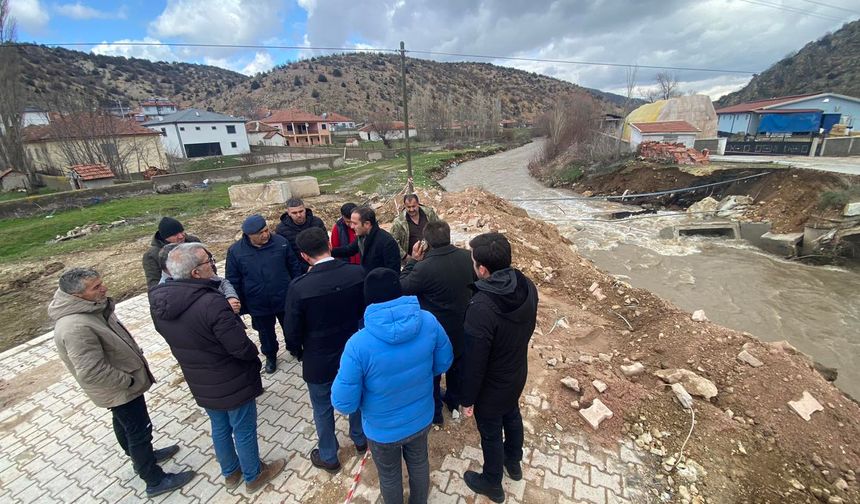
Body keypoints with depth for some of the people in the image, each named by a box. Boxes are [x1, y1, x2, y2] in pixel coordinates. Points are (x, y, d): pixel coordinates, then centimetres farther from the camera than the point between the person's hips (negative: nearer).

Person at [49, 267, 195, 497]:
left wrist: (134, 356, 10)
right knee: (139, 431, 6)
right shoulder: (76, 328, -35)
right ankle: (155, 481, 24)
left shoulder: (91, 307, -5)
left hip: (122, 385, 9)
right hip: (120, 390, -9)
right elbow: (91, 373, -33)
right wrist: (128, 380, -21)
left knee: (124, 424, 28)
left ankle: (143, 457, 50)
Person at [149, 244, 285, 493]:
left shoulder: (159, 302, -8)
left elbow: (179, 337, 7)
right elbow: (242, 347, -29)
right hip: (233, 383, -7)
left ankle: (230, 473, 49)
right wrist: (255, 355, -6)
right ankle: (253, 476, 39)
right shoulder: (211, 303, -34)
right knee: (244, 431, 16)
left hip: (200, 384, 7)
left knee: (220, 429, 27)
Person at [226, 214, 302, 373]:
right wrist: (239, 305, -1)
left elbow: (294, 267, -1)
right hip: (258, 305, 0)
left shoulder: (281, 242, -12)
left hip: (285, 300, 0)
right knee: (266, 334, 22)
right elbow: (233, 281, -3)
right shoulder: (235, 251, -12)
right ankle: (270, 356, 48)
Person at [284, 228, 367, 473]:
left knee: (323, 410, 22)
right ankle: (360, 439, 52)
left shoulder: (299, 287, -26)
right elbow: (367, 311, -4)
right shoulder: (358, 273, -18)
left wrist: (297, 353, 8)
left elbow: (293, 331, -13)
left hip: (319, 360, -3)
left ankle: (328, 457, 44)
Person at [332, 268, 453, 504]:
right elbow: (444, 362, -6)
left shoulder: (358, 344, -33)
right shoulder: (428, 321, -23)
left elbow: (344, 403, -23)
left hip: (383, 429, -3)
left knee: (389, 476, 29)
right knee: (419, 463, 33)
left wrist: (344, 378, -4)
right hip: (421, 418, 4)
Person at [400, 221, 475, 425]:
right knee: (456, 364, 28)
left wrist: (413, 260, -11)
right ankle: (454, 401, 50)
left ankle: (434, 412, 38)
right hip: (462, 326, 5)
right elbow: (475, 282, 4)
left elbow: (402, 287, -15)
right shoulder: (467, 257, -14)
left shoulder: (425, 267, -31)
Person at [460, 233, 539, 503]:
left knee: (491, 435, 20)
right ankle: (513, 462, 59)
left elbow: (474, 361, -27)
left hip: (492, 386, -6)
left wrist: (467, 399, -12)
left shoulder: (481, 307, -38)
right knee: (512, 416, 32)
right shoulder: (528, 286, -17)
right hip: (518, 374, 7)